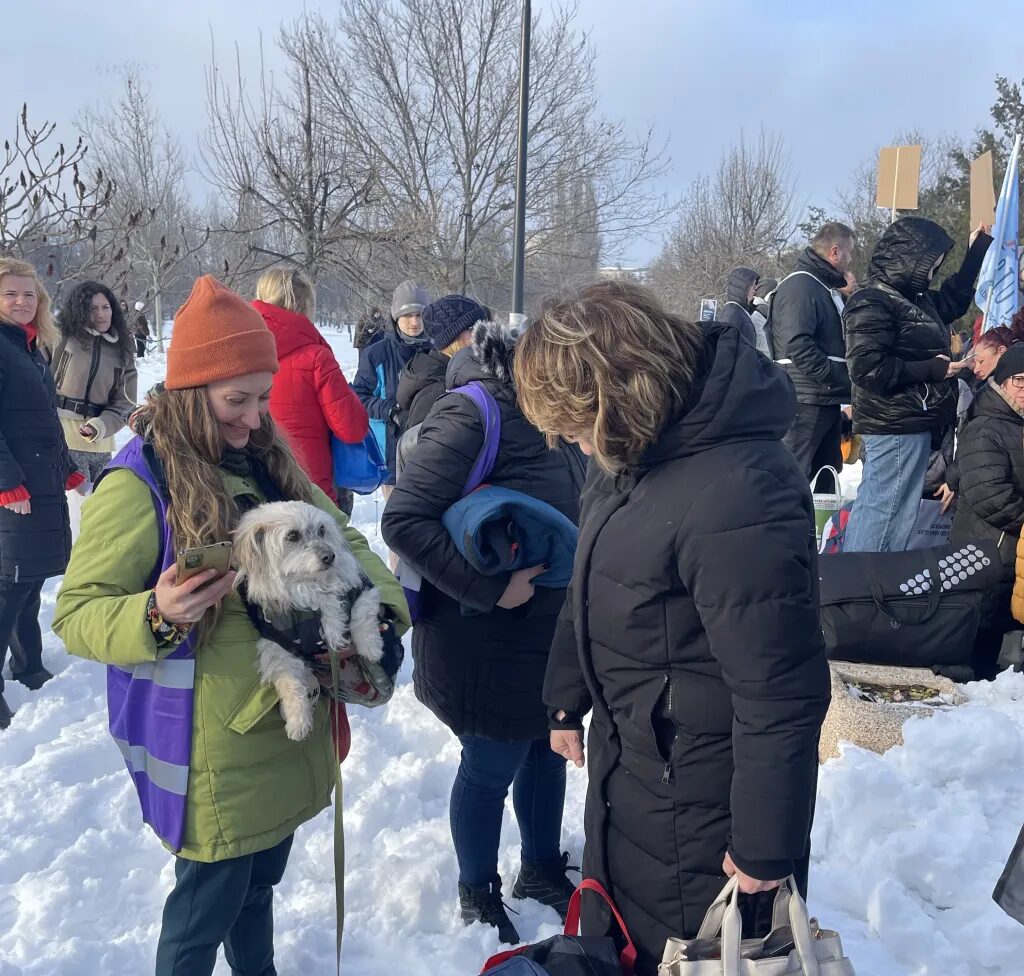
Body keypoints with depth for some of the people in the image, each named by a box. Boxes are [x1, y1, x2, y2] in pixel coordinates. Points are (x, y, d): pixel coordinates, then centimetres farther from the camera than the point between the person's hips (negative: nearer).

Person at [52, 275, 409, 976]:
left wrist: (382, 603, -9)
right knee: (207, 907, 9)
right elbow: (75, 615, -15)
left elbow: (343, 540, 10)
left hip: (289, 728, 7)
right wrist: (156, 616, -34)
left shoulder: (267, 463, 4)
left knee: (259, 884, 25)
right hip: (212, 753, -6)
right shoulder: (139, 485, -17)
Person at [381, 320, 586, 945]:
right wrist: (489, 589, -26)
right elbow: (405, 520, -28)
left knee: (546, 753, 21)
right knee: (492, 769, 10)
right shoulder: (471, 415, -22)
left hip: (553, 634, 8)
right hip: (488, 644, -7)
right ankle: (479, 894, 34)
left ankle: (541, 869, 45)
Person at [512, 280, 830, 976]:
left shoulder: (738, 494, -33)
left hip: (695, 799, -9)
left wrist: (765, 846, -20)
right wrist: (568, 701, 22)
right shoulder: (630, 454, -2)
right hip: (623, 762, 9)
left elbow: (779, 691, -29)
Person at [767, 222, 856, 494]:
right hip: (806, 400, -10)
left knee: (827, 477, 14)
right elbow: (798, 344, -24)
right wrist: (836, 377, -21)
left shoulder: (828, 288, 20)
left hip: (828, 400, 10)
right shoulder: (800, 285, -12)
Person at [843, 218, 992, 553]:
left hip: (910, 425, 10)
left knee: (872, 510, 13)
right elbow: (868, 368, -25)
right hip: (898, 428, -10)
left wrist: (977, 249, 31)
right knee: (886, 515, -9)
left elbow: (954, 298, 34)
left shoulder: (915, 299, 14)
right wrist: (932, 369, -18)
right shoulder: (872, 303, -15)